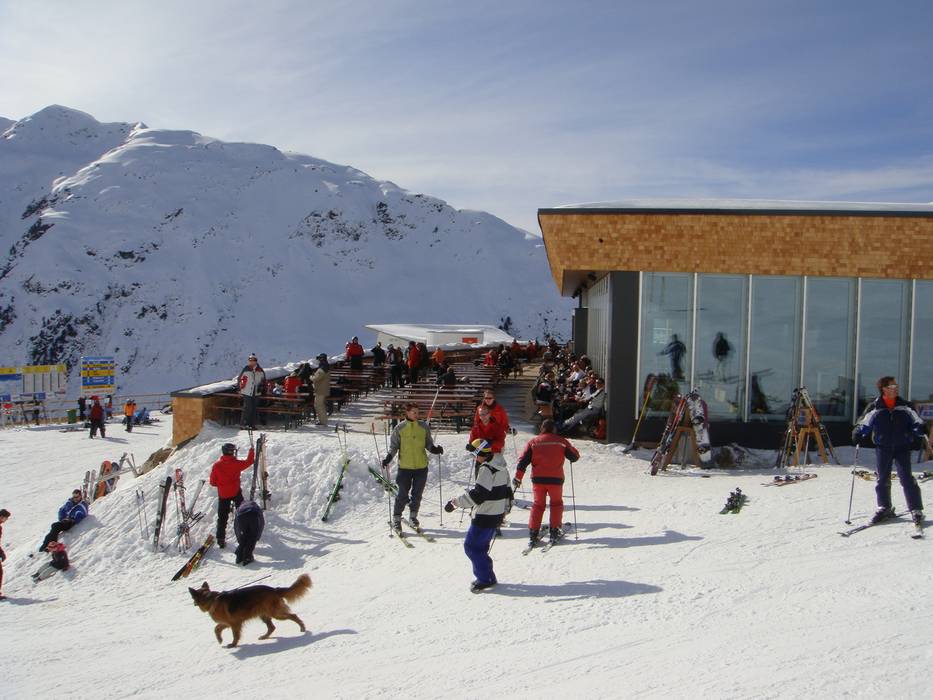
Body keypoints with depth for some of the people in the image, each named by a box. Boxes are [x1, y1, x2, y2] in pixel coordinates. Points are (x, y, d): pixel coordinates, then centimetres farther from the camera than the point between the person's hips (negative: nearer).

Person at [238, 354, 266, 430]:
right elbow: (240, 379, 5)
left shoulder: (260, 371, 6)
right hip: (247, 392, -4)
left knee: (254, 409, 6)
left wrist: (261, 386, 4)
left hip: (256, 393, 4)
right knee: (248, 408, -11)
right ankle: (243, 424, -5)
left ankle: (252, 424, 13)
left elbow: (264, 381, 18)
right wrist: (241, 388, 0)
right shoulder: (245, 370, -1)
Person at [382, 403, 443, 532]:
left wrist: (435, 449, -8)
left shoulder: (424, 427, 3)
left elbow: (428, 444, 11)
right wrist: (389, 458, -12)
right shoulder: (399, 428, -3)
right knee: (403, 495, -2)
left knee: (417, 494, 10)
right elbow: (394, 446, 2)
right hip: (404, 467, -2)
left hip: (421, 466, 2)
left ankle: (413, 515, 30)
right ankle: (396, 518, 14)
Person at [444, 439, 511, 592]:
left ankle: (485, 578, 2)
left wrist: (455, 502, -19)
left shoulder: (486, 469, -19)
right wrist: (504, 511, 28)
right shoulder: (502, 468, 11)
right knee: (481, 547, 18)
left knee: (471, 546, -1)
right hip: (497, 516, 10)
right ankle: (486, 577, 21)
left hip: (484, 517, -10)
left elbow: (477, 494, -24)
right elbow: (507, 492, 18)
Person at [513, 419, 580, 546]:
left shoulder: (533, 442, 4)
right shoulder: (561, 441, 1)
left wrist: (518, 478, 2)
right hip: (556, 479, -1)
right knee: (556, 504, 18)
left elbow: (523, 461, -1)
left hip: (538, 478, 1)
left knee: (538, 504, 14)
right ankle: (554, 531, 12)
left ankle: (533, 533, 6)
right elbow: (575, 456, 6)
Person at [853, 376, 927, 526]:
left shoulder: (904, 406, 3)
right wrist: (858, 433, -16)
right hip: (882, 448, 0)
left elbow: (915, 421, 1)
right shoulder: (874, 407, 0)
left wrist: (921, 431, -19)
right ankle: (884, 508, 19)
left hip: (902, 447, 0)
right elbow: (864, 423, 2)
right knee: (883, 479, 6)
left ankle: (916, 509, 2)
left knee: (906, 478, -6)